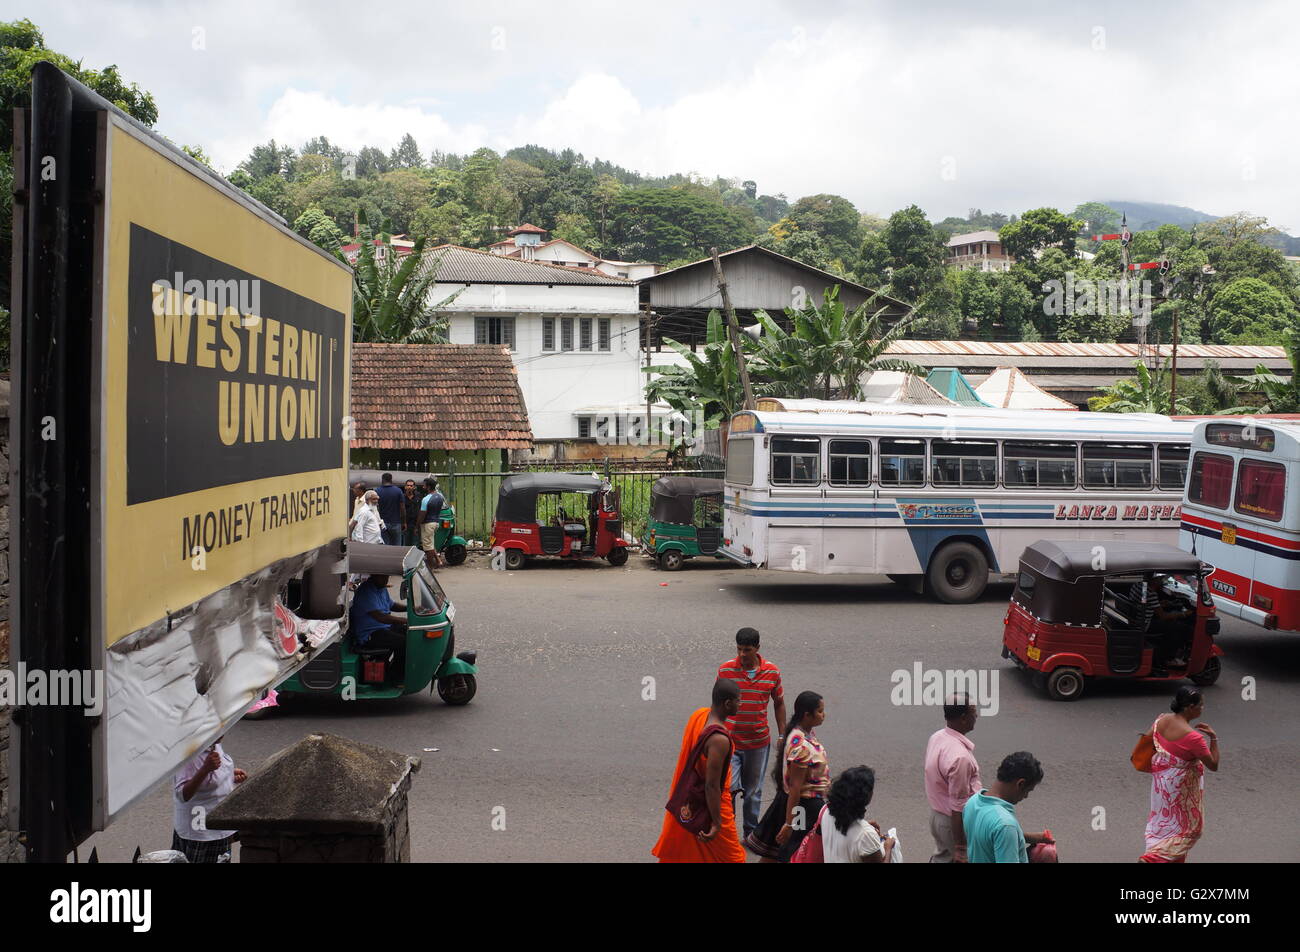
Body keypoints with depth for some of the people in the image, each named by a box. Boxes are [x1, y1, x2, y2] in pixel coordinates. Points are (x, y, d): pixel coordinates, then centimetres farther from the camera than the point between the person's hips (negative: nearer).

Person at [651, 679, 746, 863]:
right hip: (709, 804, -8)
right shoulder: (720, 740, -33)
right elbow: (712, 785, -30)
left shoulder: (698, 715, -8)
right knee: (727, 855, 14)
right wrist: (716, 823, -21)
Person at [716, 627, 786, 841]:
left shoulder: (772, 672, -5)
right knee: (728, 788, -11)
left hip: (759, 742, 2)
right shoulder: (725, 670, -8)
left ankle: (751, 833, 31)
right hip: (729, 741, -2)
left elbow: (779, 704, 8)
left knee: (754, 791, 14)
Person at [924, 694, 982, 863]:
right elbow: (958, 807, -27)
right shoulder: (960, 756, -33)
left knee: (942, 857, 24)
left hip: (937, 814, 8)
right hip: (956, 823, -8)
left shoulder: (937, 737, -4)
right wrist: (961, 848, -20)